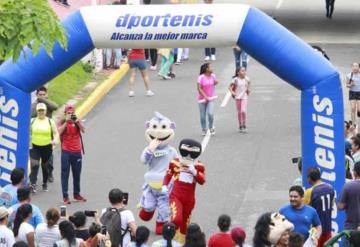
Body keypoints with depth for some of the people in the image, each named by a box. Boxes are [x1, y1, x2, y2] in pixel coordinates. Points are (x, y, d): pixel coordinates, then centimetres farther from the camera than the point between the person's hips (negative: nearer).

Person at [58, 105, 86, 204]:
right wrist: (66, 121, -22)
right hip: (66, 152, -3)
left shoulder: (78, 121, 6)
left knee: (77, 174, 10)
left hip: (77, 151, 3)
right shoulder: (62, 122, 0)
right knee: (65, 174, -4)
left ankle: (77, 194, 22)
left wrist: (77, 121, -22)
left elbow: (83, 130, -10)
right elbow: (59, 132, -18)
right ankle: (65, 196, -4)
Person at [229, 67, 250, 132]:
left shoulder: (247, 79, -3)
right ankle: (240, 126, 19)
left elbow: (248, 85, 15)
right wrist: (232, 92, -10)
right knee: (239, 112, 7)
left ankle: (244, 126, -1)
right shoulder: (236, 79, -5)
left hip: (244, 97, -1)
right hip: (237, 97, 1)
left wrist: (248, 90, 0)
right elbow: (230, 86, 2)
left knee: (243, 111, -14)